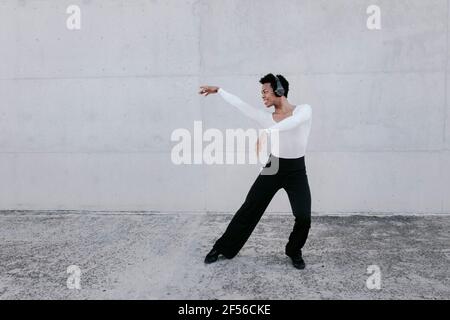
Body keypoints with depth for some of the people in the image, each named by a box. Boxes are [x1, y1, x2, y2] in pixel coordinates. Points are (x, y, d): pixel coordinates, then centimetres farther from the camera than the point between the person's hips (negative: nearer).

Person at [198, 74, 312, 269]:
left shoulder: (304, 110, -11)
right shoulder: (266, 117, 0)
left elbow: (292, 122, -33)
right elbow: (240, 105, 4)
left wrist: (268, 132, -48)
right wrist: (219, 91, 8)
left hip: (296, 171, -2)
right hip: (272, 168, 3)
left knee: (304, 218, -10)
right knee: (248, 210, 5)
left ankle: (294, 251, 20)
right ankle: (223, 248, 19)